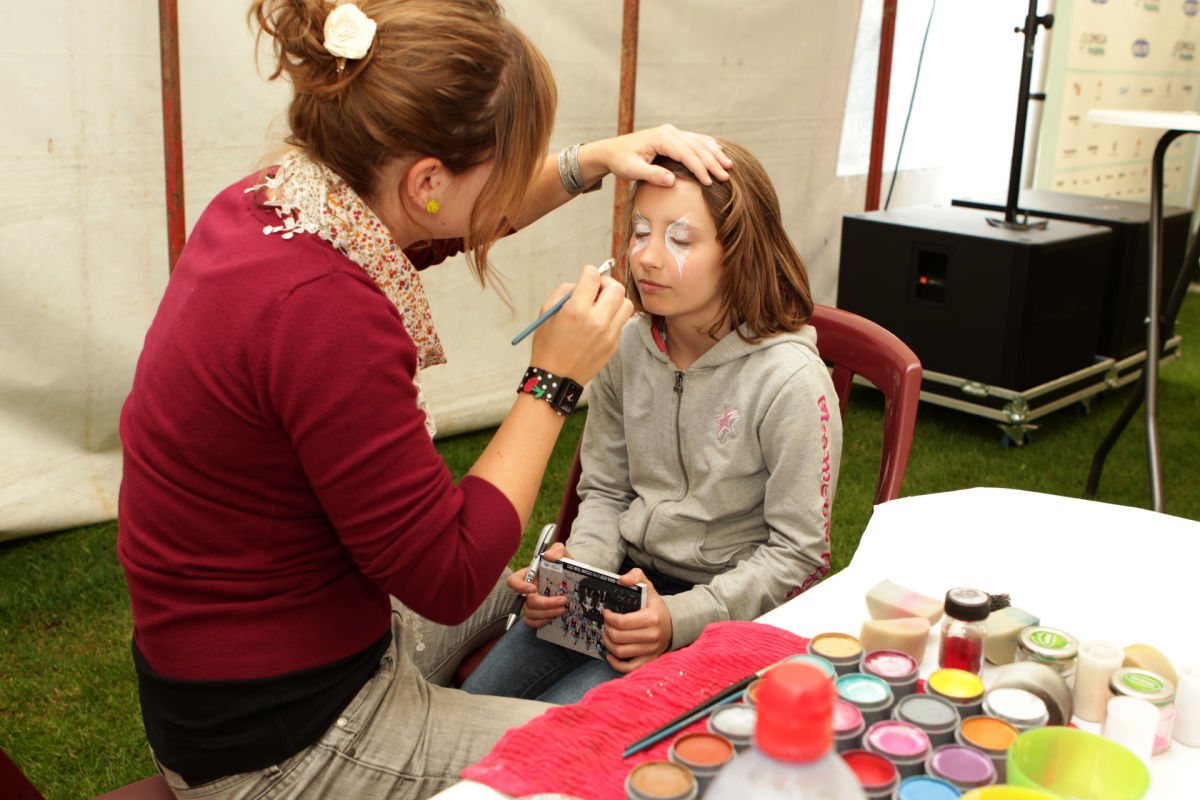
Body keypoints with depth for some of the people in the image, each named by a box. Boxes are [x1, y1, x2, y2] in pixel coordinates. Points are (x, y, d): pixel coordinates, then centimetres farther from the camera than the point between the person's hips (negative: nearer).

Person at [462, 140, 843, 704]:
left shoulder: (791, 380, -19)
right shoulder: (626, 347, -2)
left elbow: (797, 555, -13)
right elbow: (605, 490, 9)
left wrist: (679, 618, -24)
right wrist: (578, 567, -11)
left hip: (729, 609, -5)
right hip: (625, 580, 6)